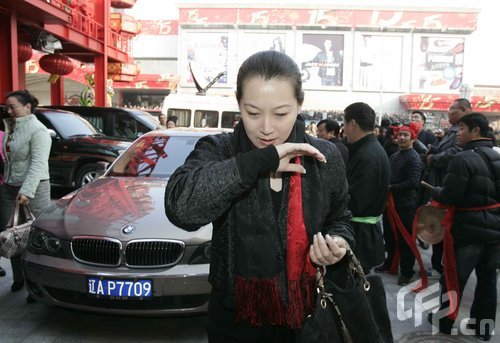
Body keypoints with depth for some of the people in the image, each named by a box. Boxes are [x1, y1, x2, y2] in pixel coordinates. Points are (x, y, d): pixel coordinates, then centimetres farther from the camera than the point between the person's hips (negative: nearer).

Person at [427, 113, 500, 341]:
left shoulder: (463, 159, -19)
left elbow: (450, 196, -21)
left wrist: (434, 192, -2)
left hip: (470, 228, -7)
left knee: (454, 276, 8)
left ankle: (444, 321, 24)